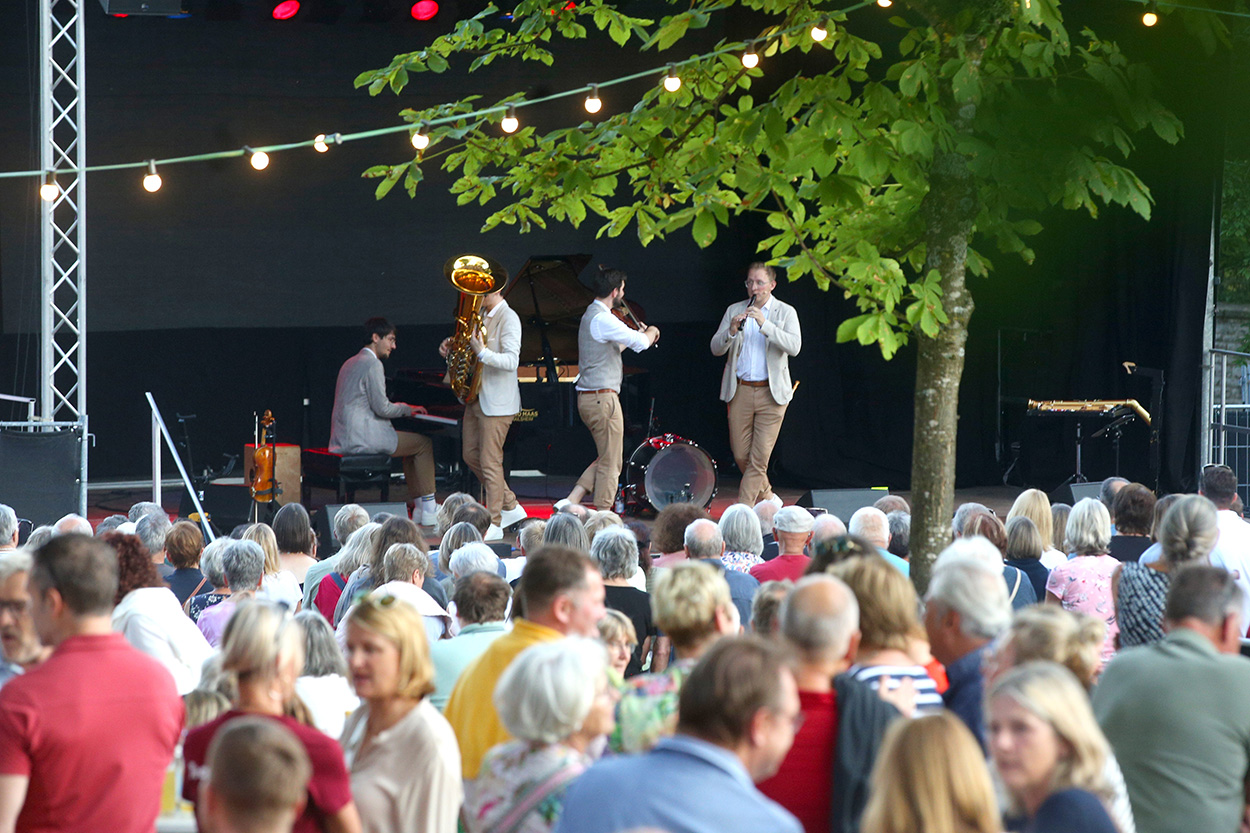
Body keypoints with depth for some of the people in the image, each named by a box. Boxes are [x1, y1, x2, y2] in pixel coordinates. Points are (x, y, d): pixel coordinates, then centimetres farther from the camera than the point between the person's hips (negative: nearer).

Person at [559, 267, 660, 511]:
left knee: (607, 459, 15)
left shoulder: (591, 315, 15)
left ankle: (571, 501, 9)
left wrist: (640, 334, 25)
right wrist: (652, 332, 3)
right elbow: (641, 343, -19)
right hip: (602, 397, -10)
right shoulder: (602, 319, -18)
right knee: (610, 463, -2)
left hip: (587, 398, 10)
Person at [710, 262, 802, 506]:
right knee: (741, 456, 4)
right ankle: (766, 497, 27)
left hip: (771, 392, -3)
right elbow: (716, 348, 3)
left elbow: (794, 347, -14)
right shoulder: (734, 311, 10)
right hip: (740, 391, 3)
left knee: (759, 458, -7)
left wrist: (764, 324, -24)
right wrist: (731, 331, -17)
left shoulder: (785, 312, 2)